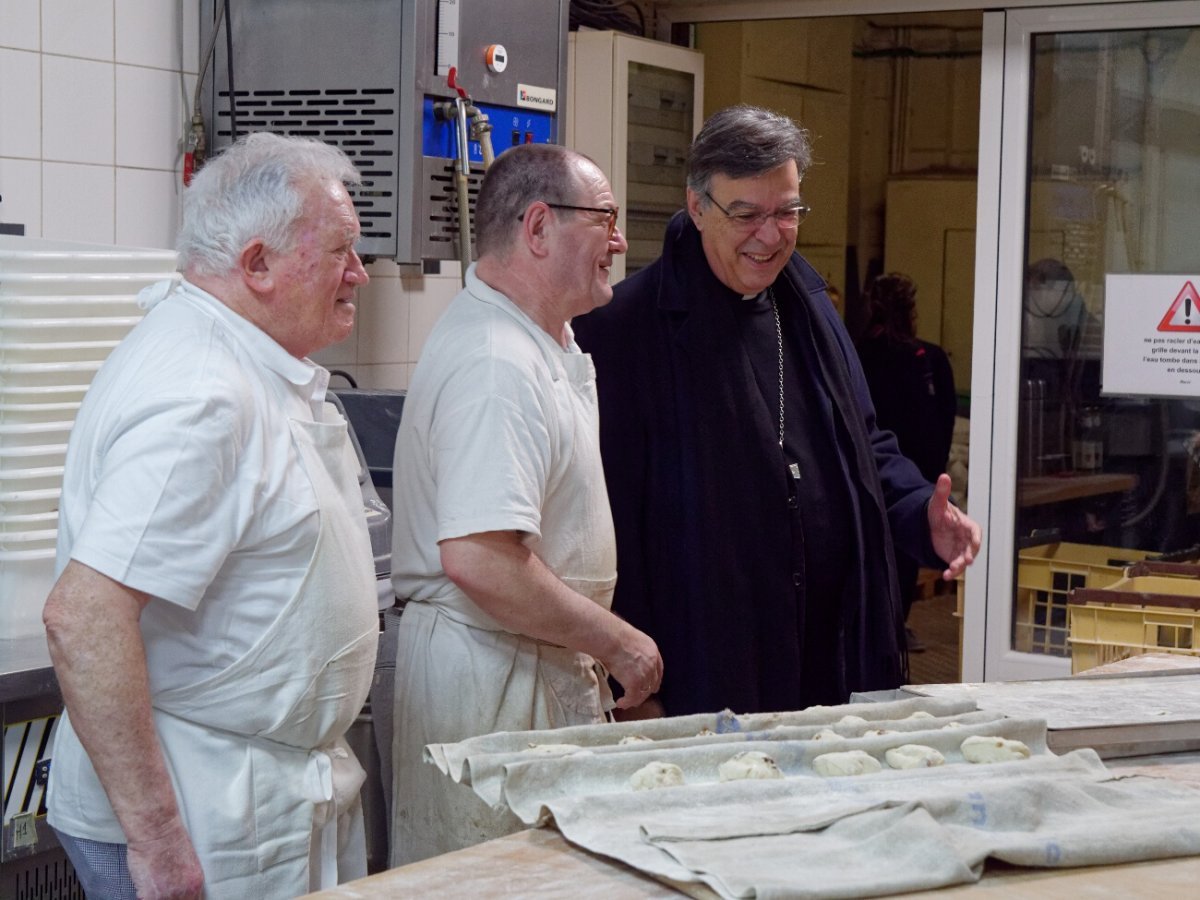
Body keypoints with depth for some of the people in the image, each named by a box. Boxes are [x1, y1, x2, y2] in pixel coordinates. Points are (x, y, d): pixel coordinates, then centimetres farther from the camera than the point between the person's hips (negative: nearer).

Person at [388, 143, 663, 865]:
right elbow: (478, 561, -30)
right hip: (490, 667, -10)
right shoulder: (495, 365, -22)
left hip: (548, 664, 10)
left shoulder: (545, 342, 14)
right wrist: (617, 642, -21)